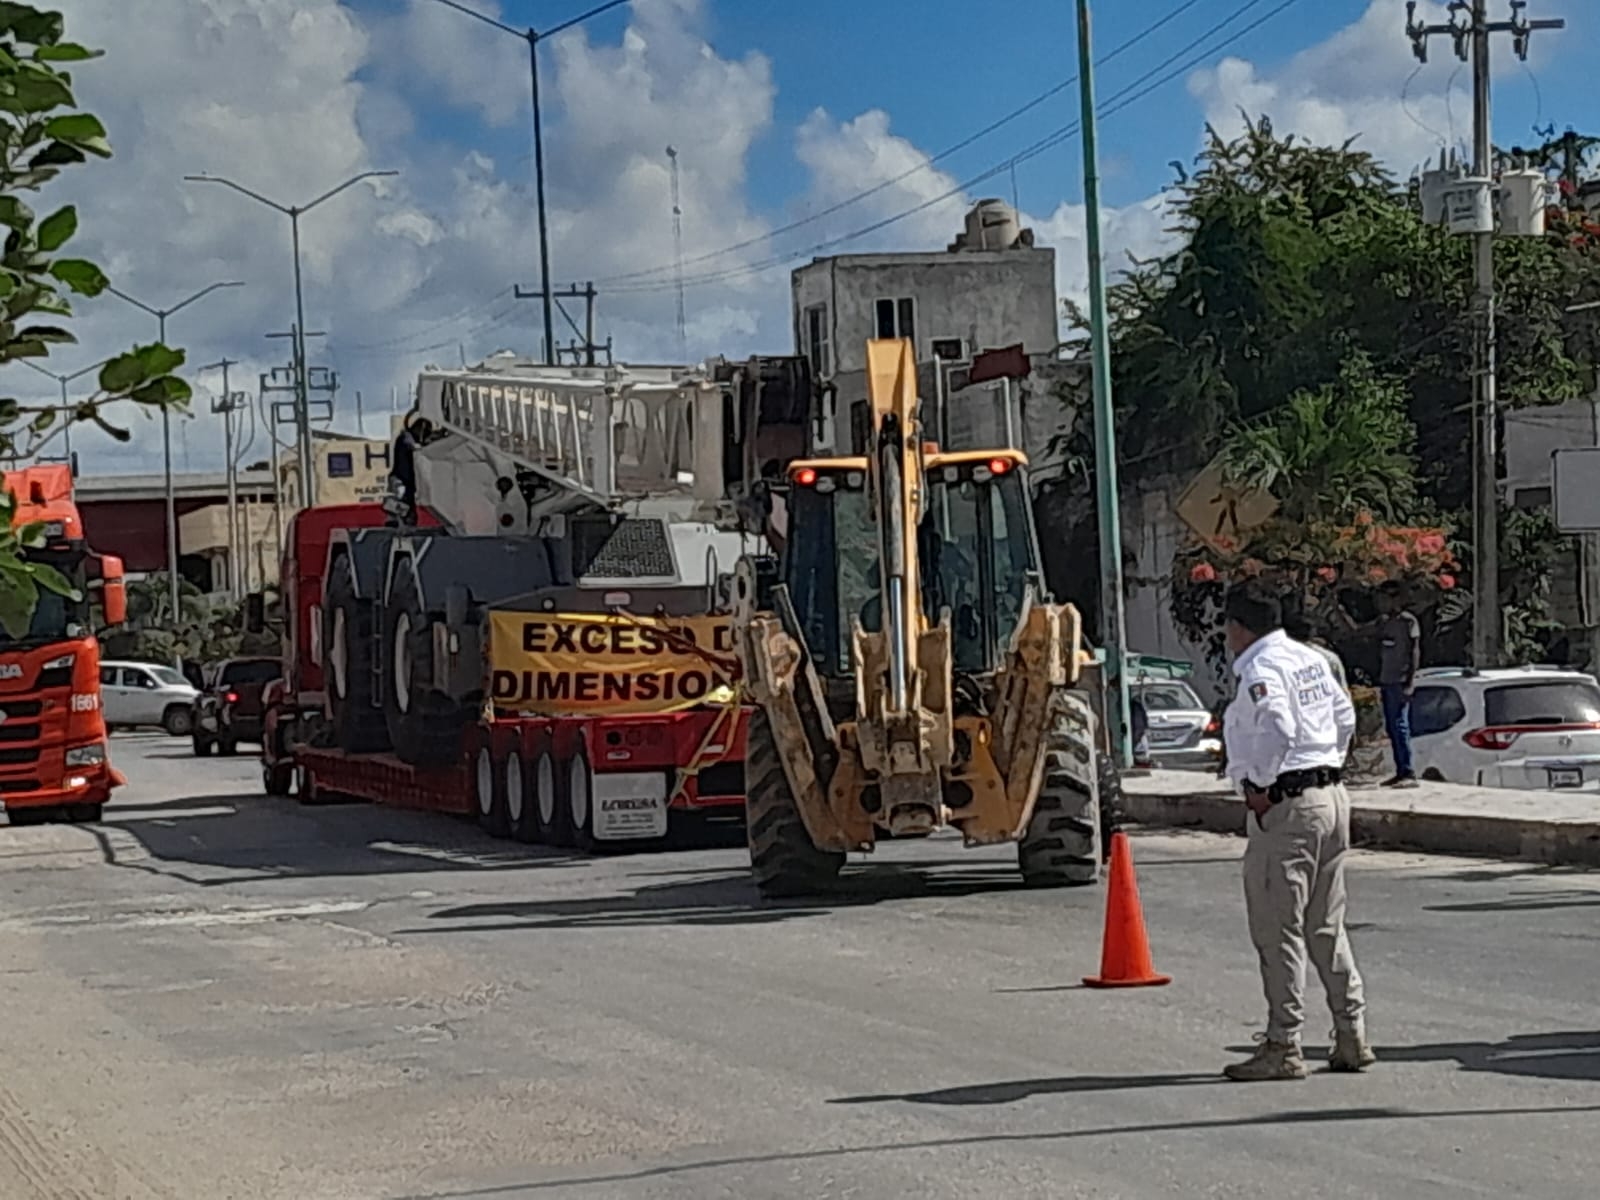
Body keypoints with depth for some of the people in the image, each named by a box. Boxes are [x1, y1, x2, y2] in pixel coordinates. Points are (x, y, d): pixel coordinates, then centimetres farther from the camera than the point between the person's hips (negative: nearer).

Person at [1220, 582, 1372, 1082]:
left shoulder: (1261, 670, -13)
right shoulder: (1312, 660, 14)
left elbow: (1276, 726, -28)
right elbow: (1345, 715, 20)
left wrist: (1261, 786, -17)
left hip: (1286, 808, -9)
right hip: (1332, 795, 9)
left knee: (1279, 931, -4)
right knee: (1327, 927, 16)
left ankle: (1283, 1047, -2)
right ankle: (1351, 1036, 17)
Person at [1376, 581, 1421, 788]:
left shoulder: (1408, 621, -8)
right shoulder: (1384, 623, 16)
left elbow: (1415, 653, -11)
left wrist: (1410, 682, -17)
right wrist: (1379, 680, 14)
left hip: (1400, 683, -9)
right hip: (1386, 682, 9)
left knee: (1400, 726, -13)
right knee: (1391, 728, 8)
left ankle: (1409, 773, -14)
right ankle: (1400, 772, 12)